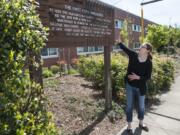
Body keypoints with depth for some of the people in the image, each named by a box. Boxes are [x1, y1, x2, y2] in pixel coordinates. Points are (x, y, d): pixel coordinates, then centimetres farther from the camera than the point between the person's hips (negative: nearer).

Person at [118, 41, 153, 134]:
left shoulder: (149, 62, -12)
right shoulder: (133, 55, -8)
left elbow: (148, 76, -11)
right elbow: (124, 48, -11)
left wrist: (138, 77, -24)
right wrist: (118, 41, -23)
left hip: (141, 87, 0)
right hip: (129, 85, 0)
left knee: (141, 106, 18)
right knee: (129, 106, 10)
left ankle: (141, 123, 43)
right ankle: (129, 126, 28)